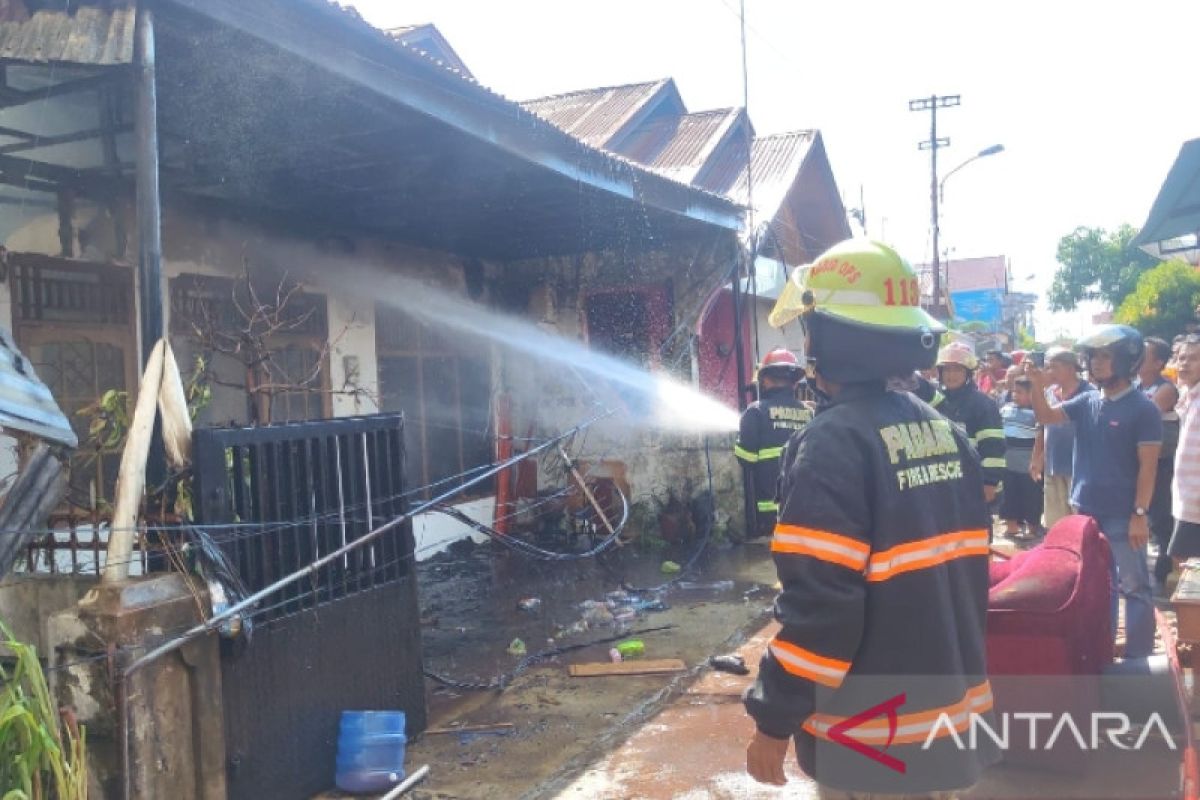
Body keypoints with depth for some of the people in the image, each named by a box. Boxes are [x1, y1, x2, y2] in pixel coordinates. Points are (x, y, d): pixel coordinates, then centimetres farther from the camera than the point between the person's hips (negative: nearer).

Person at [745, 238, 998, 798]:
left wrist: (775, 719, -15)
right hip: (951, 703, 8)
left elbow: (818, 600, -24)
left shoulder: (835, 443, -20)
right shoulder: (944, 431, 5)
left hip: (873, 731, -7)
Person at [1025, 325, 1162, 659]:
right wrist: (1038, 385, -16)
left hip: (1122, 515, -6)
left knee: (1133, 585, 3)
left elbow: (1148, 466, -13)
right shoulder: (1087, 402, 5)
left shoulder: (1142, 409, -11)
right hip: (1086, 510, 6)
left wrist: (1139, 513, -17)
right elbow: (1045, 416, 2)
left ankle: (1139, 656, 11)